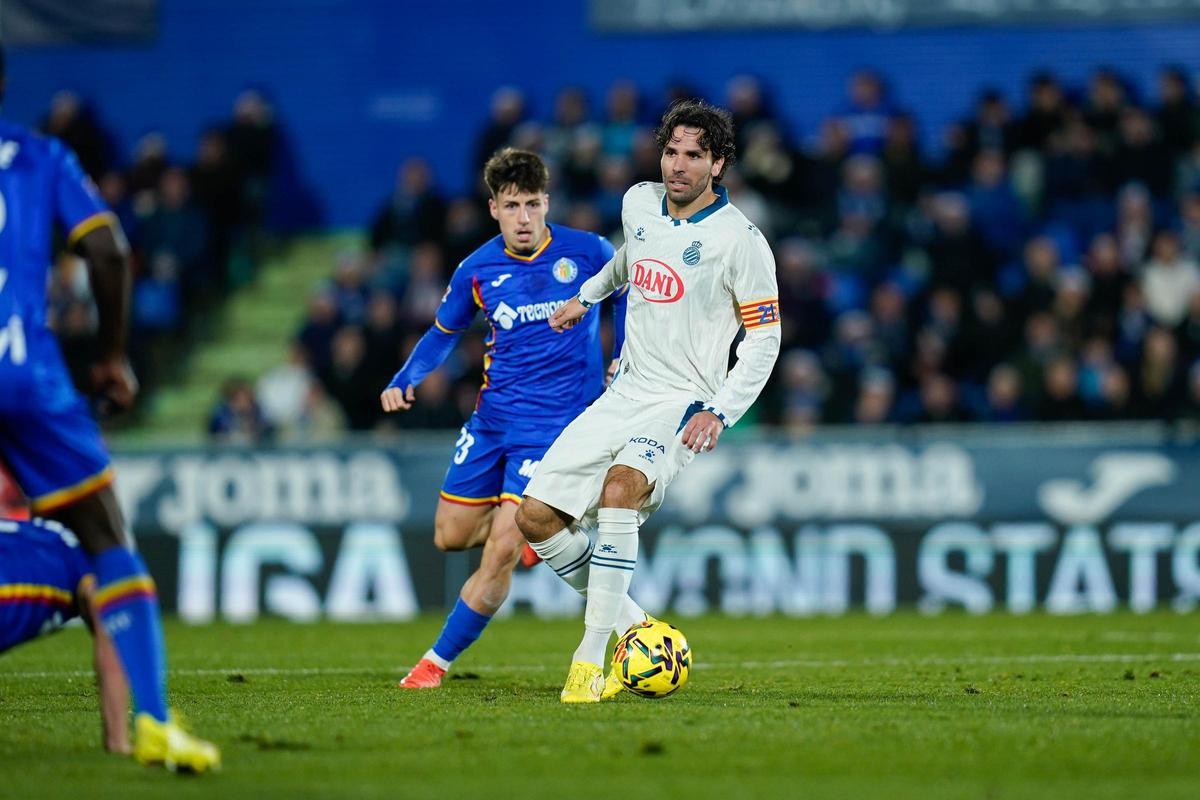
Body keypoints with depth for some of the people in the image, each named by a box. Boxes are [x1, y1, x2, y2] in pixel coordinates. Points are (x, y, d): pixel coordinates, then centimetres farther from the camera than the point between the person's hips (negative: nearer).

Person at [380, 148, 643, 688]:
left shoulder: (588, 253, -9)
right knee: (450, 535, 9)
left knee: (501, 551, -13)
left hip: (555, 420, -5)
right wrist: (405, 380, -1)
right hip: (493, 415, 5)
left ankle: (439, 660, 1)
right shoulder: (477, 269, -1)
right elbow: (444, 331, 15)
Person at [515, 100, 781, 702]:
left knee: (621, 488, -35)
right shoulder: (639, 203, 5)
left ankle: (591, 662, -32)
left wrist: (719, 412, -19)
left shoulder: (740, 240, -13)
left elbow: (764, 338, -8)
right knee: (536, 516, -4)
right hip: (624, 395, 7)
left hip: (684, 405, -7)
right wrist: (587, 296, 40)